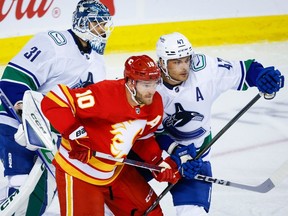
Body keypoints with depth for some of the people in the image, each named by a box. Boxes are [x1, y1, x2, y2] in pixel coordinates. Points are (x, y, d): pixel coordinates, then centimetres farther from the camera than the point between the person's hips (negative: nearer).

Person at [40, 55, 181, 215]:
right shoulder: (105, 94, -32)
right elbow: (53, 100, -33)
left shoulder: (155, 104, -8)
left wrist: (159, 163, -3)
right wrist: (77, 136, -37)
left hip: (116, 170, 7)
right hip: (79, 171, -7)